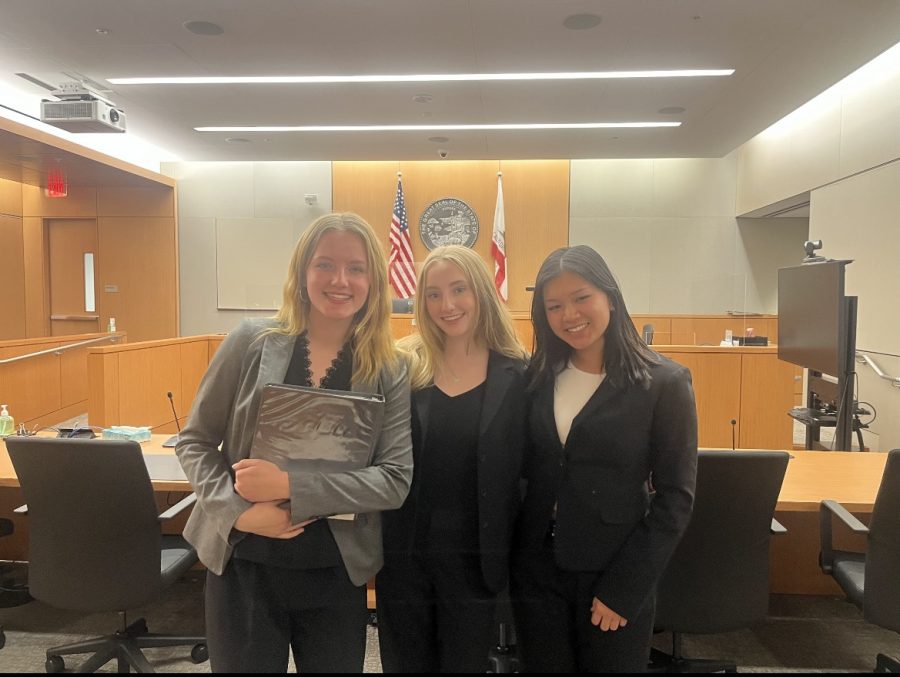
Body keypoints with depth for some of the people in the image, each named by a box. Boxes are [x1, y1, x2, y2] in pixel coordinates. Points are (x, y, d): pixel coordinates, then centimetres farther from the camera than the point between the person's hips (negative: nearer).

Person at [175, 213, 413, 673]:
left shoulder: (389, 372, -4)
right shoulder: (251, 342, -5)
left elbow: (395, 480, -11)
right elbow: (194, 441, 1)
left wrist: (290, 486, -20)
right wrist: (238, 510, -16)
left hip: (336, 575, 1)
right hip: (244, 566, 0)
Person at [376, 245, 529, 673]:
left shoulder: (517, 375, -5)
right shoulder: (403, 367, -3)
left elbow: (526, 471, -4)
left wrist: (515, 554, -5)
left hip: (475, 555, -1)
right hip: (403, 551, 1)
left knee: (466, 663, 17)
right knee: (404, 663, 19)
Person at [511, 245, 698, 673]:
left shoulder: (664, 383, -10)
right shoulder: (538, 377, 1)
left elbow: (675, 498, -9)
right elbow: (521, 470, 7)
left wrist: (624, 588, -11)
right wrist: (511, 558, -2)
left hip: (613, 577, -3)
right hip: (536, 572, 3)